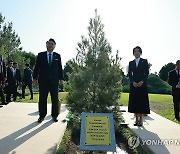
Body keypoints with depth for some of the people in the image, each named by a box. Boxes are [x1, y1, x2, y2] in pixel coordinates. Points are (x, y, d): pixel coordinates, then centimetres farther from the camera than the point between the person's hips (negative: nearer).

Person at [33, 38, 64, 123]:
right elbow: (37, 67, 5)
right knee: (42, 99, 4)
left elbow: (60, 68, 8)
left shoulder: (57, 56, 8)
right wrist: (35, 78, 0)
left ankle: (54, 115, 14)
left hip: (54, 81, 1)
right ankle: (42, 115, 14)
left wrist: (61, 78, 2)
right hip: (43, 81, 0)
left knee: (55, 99, 4)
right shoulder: (40, 55, 6)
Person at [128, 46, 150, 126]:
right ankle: (136, 119, 9)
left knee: (142, 101, -2)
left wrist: (142, 81, -13)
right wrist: (133, 82, -10)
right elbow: (129, 74, 6)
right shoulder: (131, 63, 12)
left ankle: (141, 119, 6)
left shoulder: (144, 61, 6)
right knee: (134, 101, 1)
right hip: (133, 84, 2)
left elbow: (146, 73, 0)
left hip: (142, 84, -2)